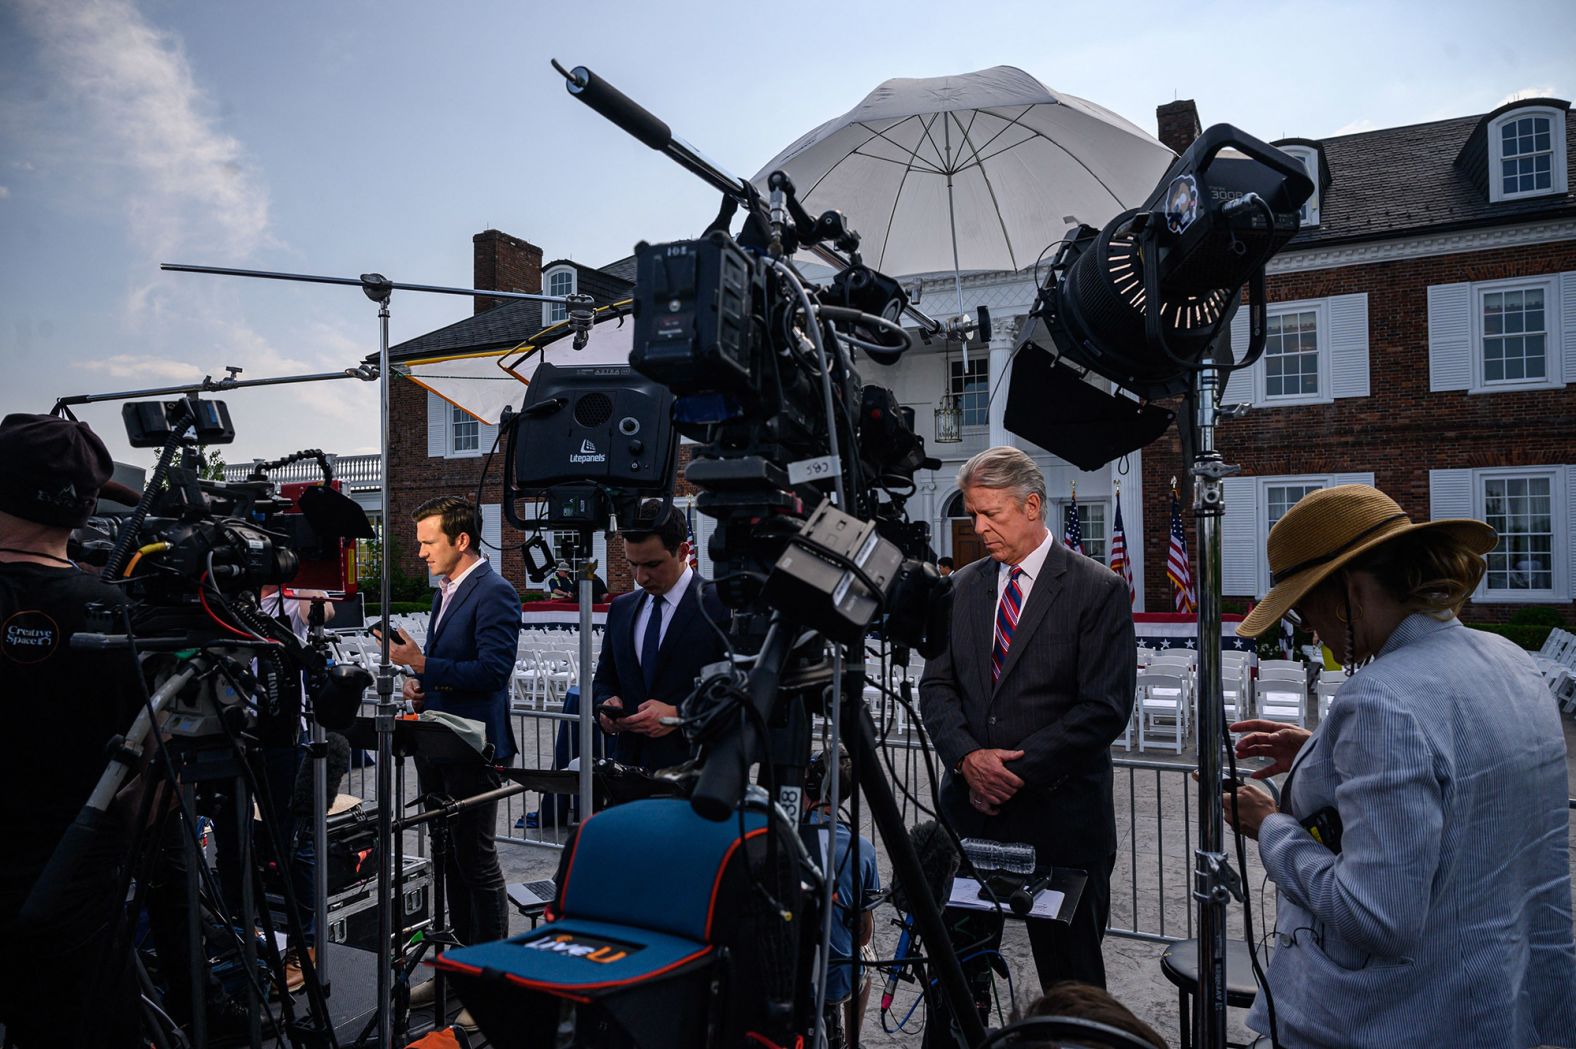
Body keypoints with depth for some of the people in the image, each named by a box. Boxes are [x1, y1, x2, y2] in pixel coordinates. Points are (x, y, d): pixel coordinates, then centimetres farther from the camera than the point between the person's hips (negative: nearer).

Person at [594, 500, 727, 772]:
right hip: (629, 761, 5)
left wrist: (679, 715, -15)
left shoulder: (721, 607, -5)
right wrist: (606, 703, 1)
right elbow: (604, 680, 23)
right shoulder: (621, 608, 15)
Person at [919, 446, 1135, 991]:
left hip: (1060, 816, -3)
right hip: (969, 809, 4)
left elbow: (1105, 707, -11)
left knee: (1069, 975, 9)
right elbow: (936, 685, 8)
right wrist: (967, 756, -10)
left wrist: (1020, 771, -14)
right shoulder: (963, 586, 10)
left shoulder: (1099, 589, -5)